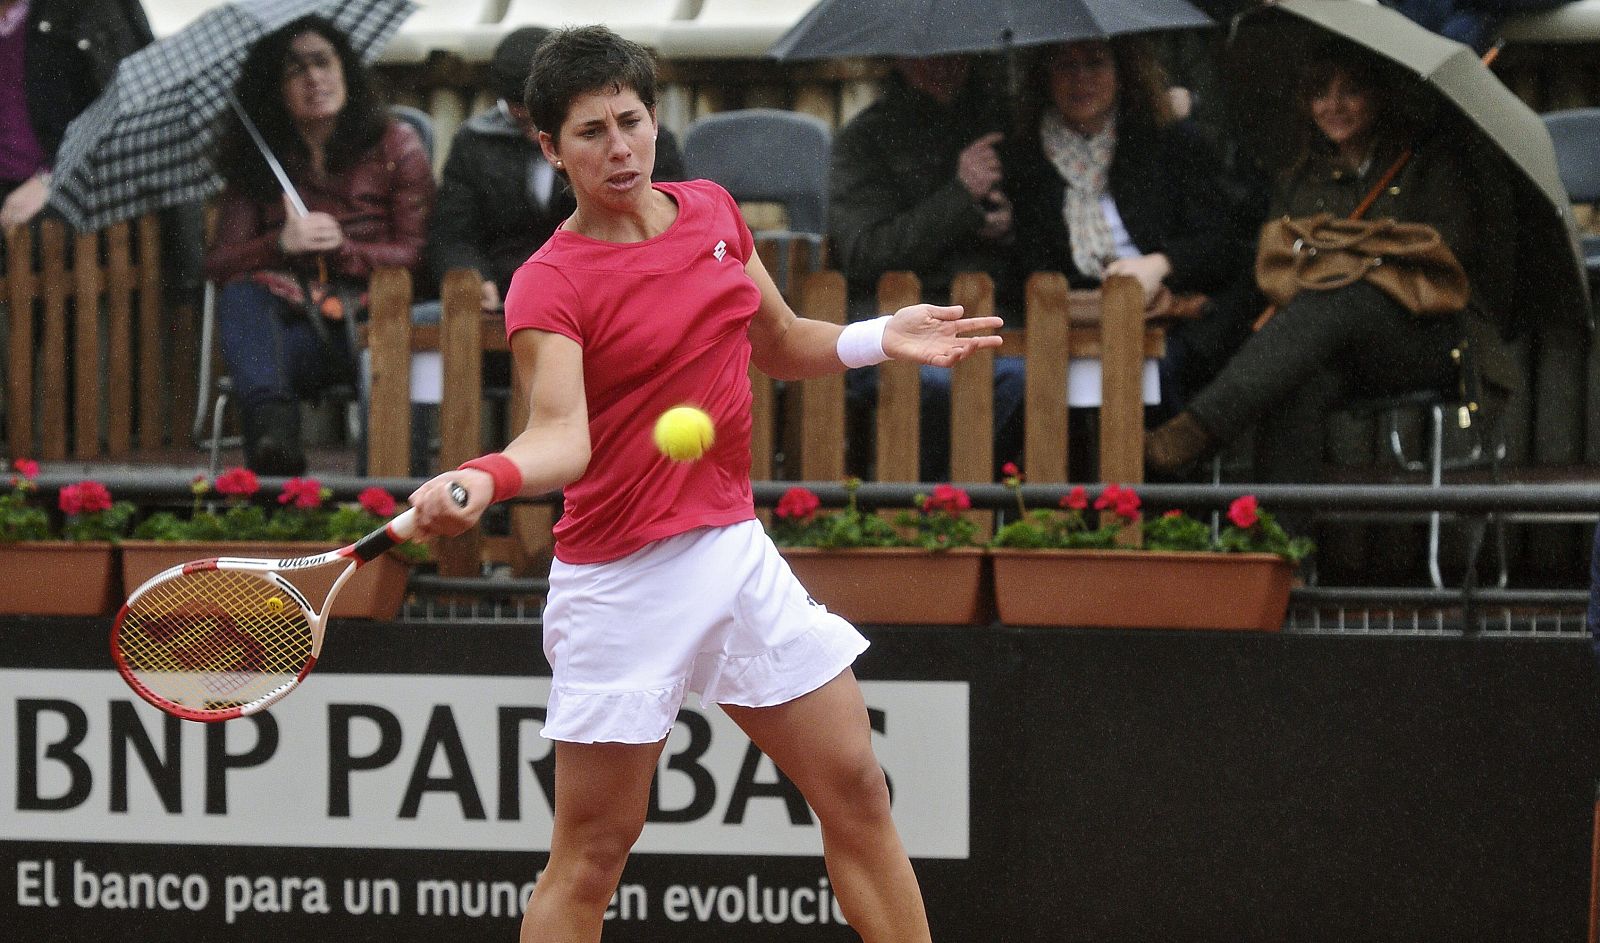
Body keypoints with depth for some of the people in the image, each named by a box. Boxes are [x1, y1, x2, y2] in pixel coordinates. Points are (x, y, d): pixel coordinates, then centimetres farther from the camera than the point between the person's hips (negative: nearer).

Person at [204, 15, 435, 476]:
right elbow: (219, 264, 7)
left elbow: (417, 255, 2)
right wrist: (282, 244, -12)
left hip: (363, 321, -2)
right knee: (240, 297, -36)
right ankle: (273, 427, -60)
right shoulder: (256, 161, 19)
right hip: (283, 314, 2)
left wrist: (342, 248, -15)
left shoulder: (395, 145, 12)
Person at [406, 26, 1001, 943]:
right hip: (621, 582, -6)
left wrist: (880, 338, 4)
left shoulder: (715, 212, 6)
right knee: (592, 854, -4)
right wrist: (487, 478, -49)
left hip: (735, 549, 6)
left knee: (856, 790, 8)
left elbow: (780, 344, 21)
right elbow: (564, 434, -29)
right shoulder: (548, 285, -13)